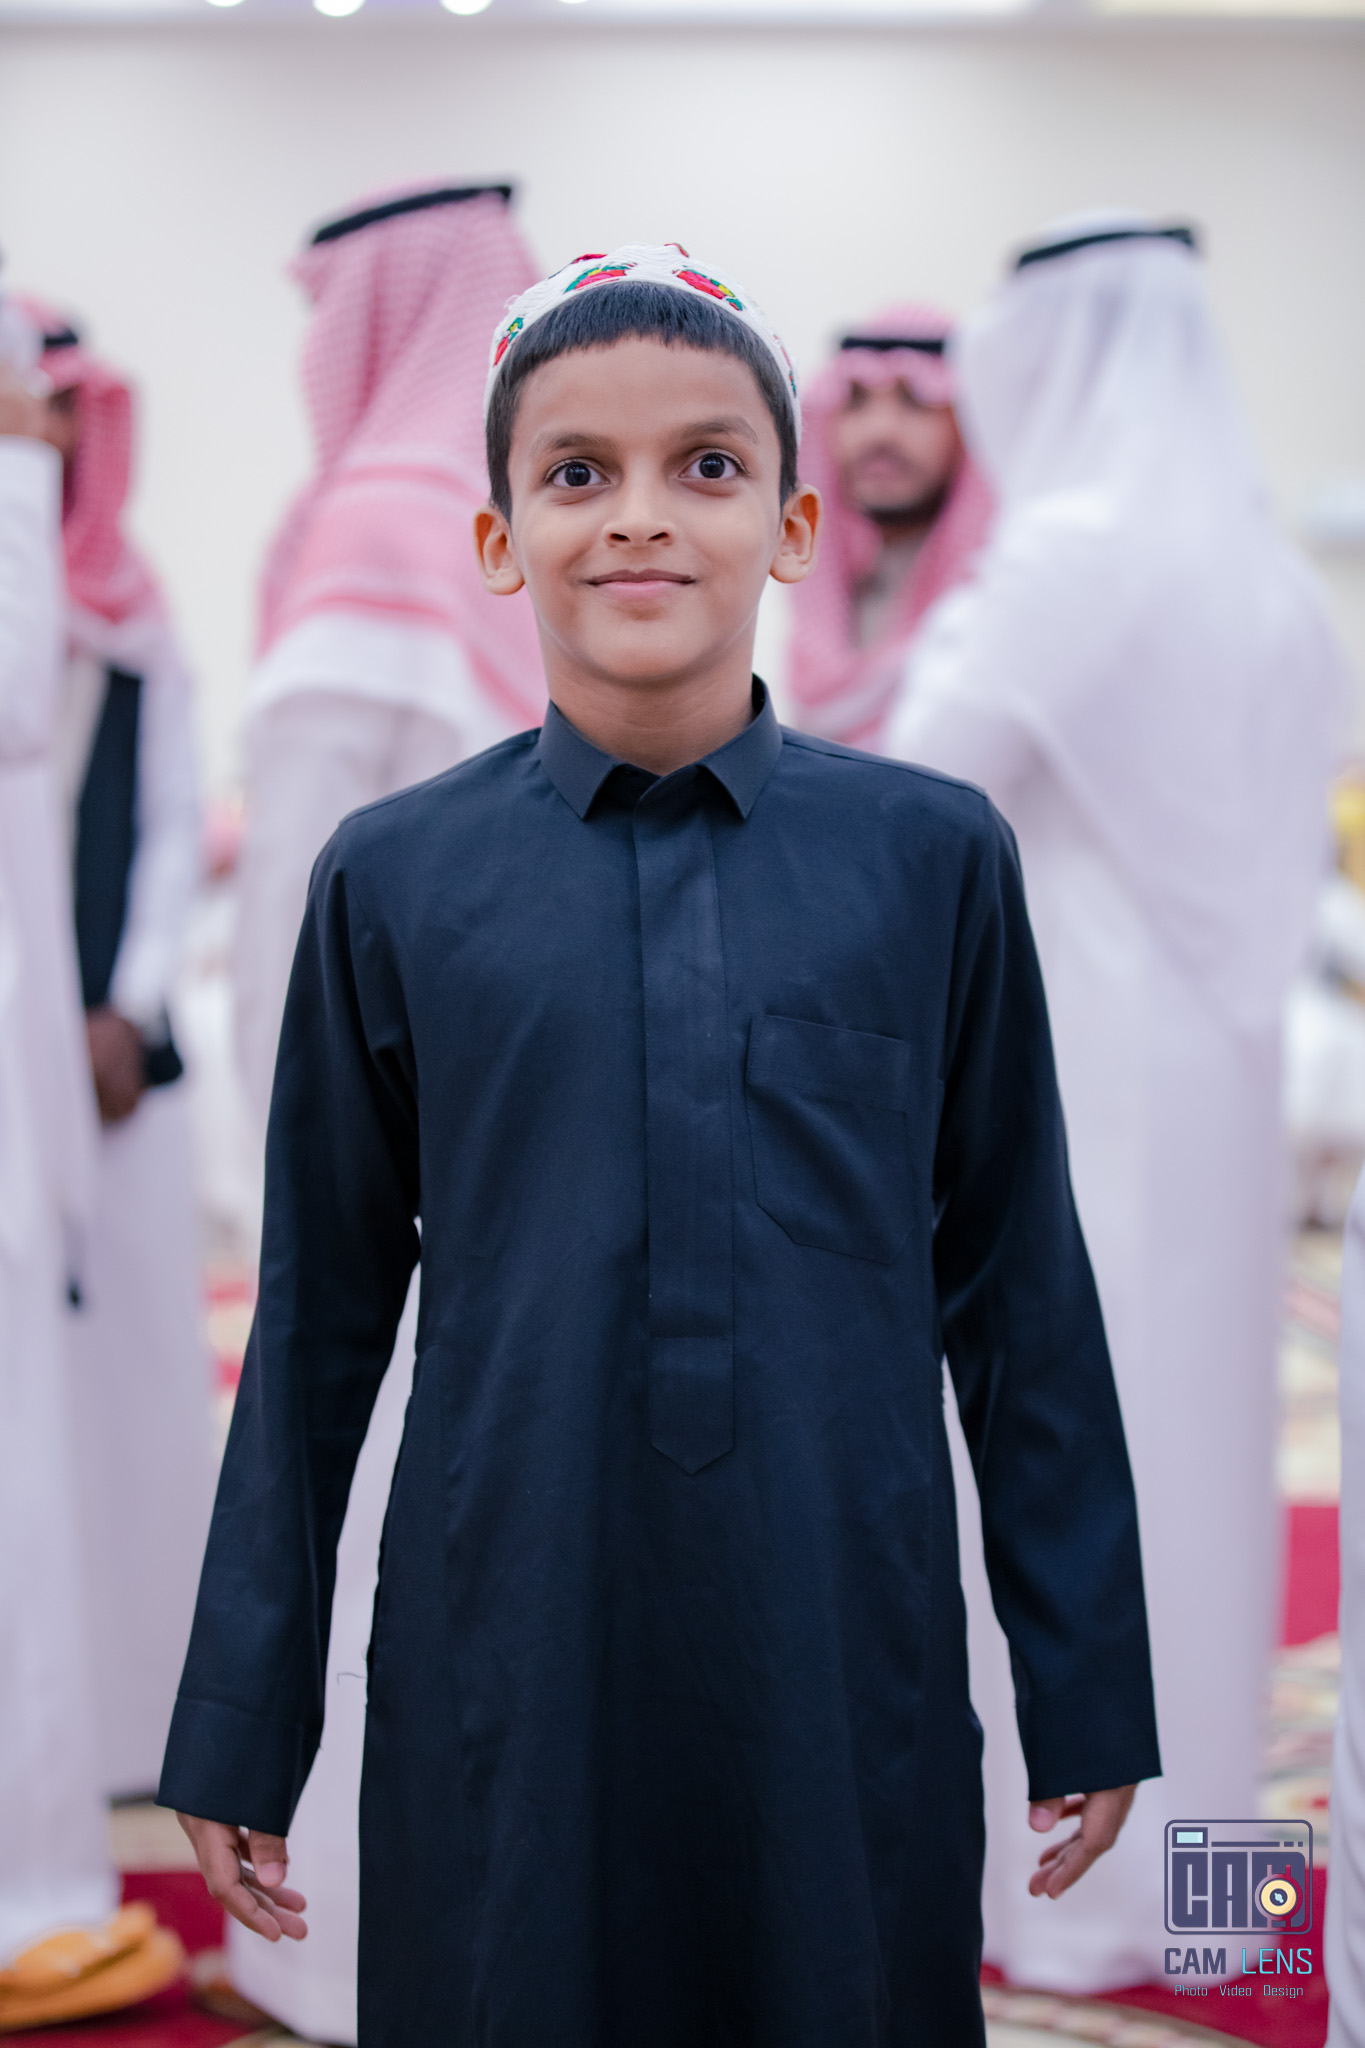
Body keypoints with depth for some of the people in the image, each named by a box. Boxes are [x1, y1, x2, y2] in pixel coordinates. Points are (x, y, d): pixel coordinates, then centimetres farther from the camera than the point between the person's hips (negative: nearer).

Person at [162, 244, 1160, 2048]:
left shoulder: (933, 859, -1)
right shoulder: (393, 880, 0)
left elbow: (1017, 1288, 4)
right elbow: (322, 1316, 5)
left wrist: (1089, 1685, 6)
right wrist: (242, 1727, 8)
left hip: (845, 1667, 0)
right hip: (500, 1677, 0)